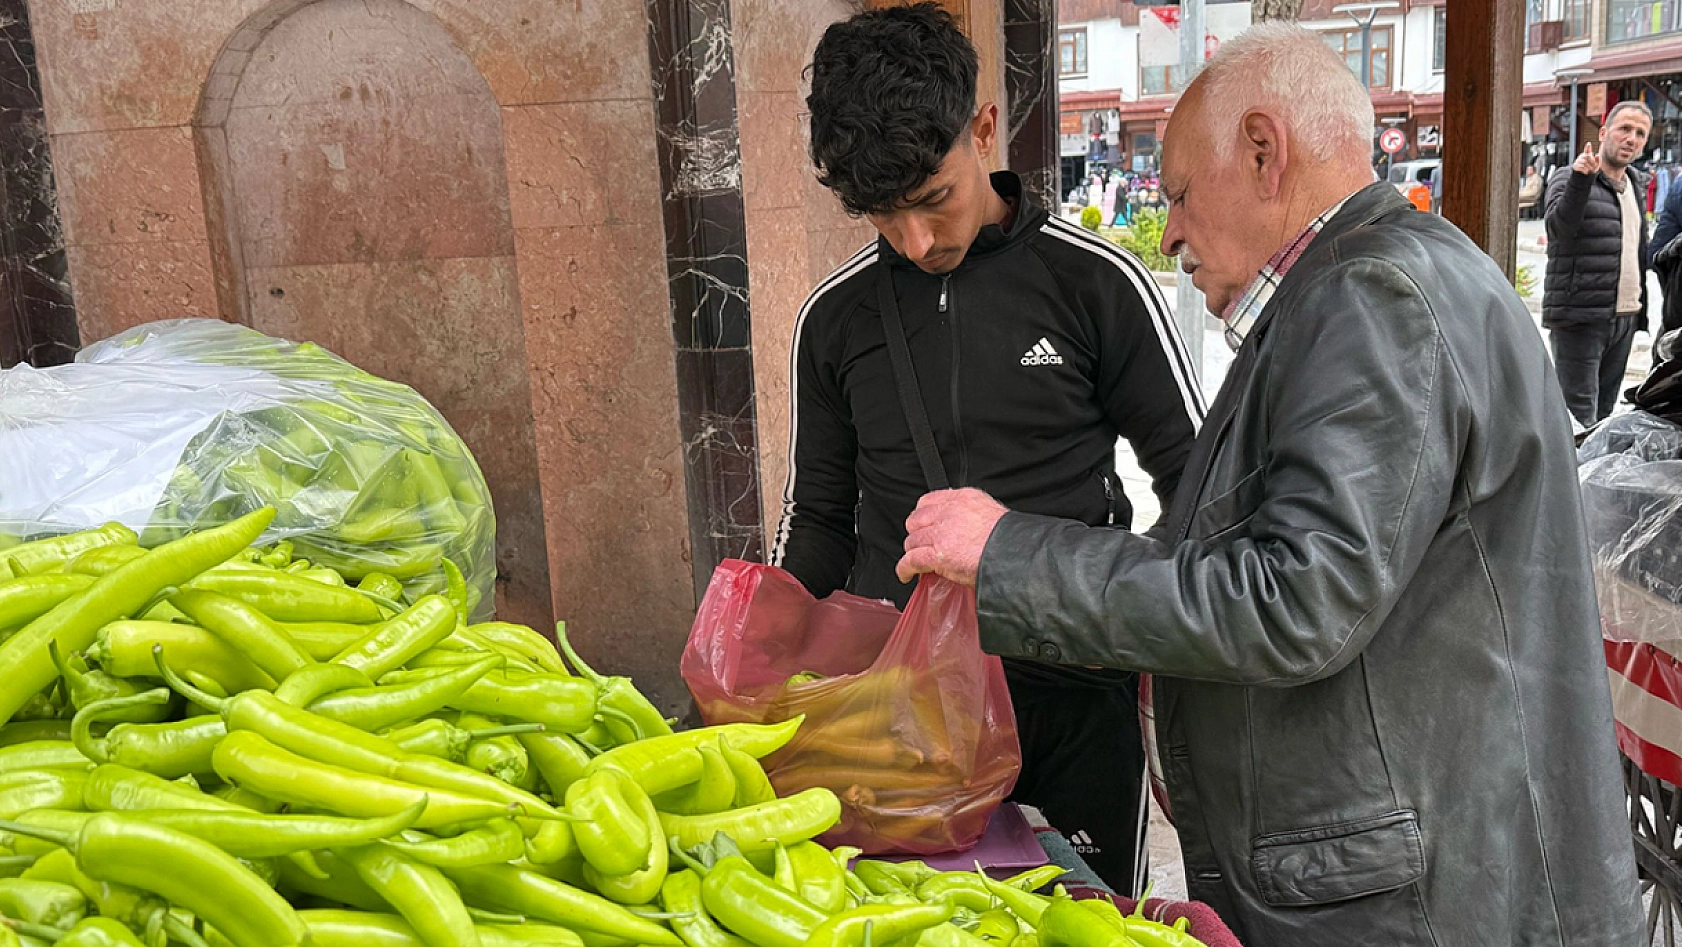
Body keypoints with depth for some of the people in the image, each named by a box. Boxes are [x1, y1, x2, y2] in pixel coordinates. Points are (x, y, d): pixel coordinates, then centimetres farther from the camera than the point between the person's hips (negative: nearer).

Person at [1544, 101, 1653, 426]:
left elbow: (1640, 250, 26)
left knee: (1603, 415, 11)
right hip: (1579, 320, -7)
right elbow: (1559, 225, -24)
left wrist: (1640, 310, 21)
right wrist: (1580, 180, -37)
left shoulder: (1636, 187, 19)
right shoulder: (1569, 181, -4)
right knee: (1580, 421, -11)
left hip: (1625, 319, 7)